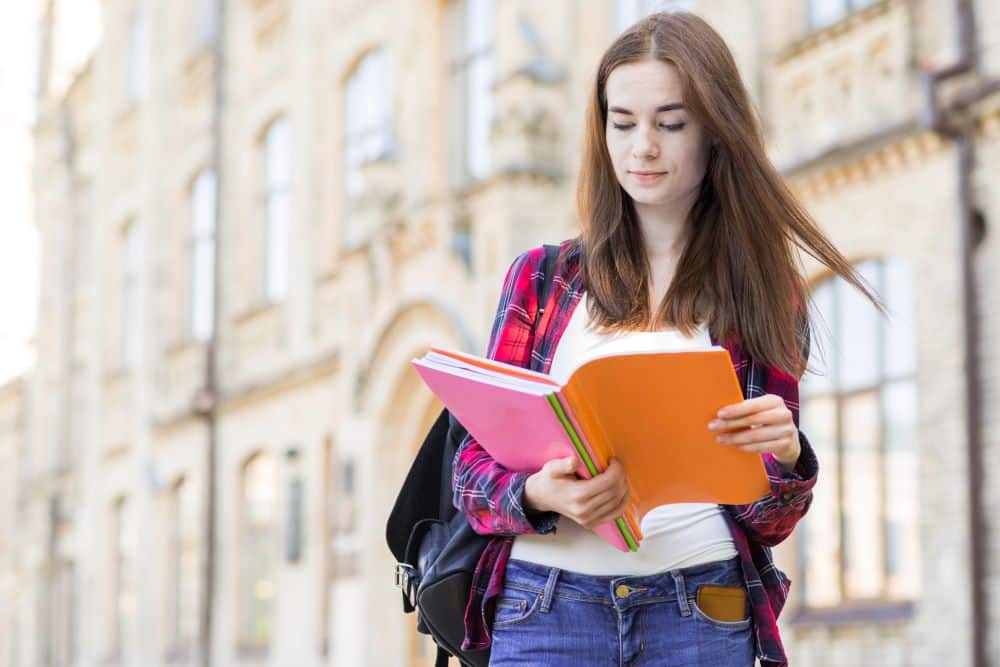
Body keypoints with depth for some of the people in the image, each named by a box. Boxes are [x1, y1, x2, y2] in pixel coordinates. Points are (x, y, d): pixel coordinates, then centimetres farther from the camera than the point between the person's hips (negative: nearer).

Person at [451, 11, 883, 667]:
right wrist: (541, 496, -17)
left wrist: (786, 458, -17)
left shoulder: (763, 293, 8)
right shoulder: (542, 276, 9)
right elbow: (475, 472, 5)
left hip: (701, 610, 0)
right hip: (547, 605, 1)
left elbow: (768, 524, 6)